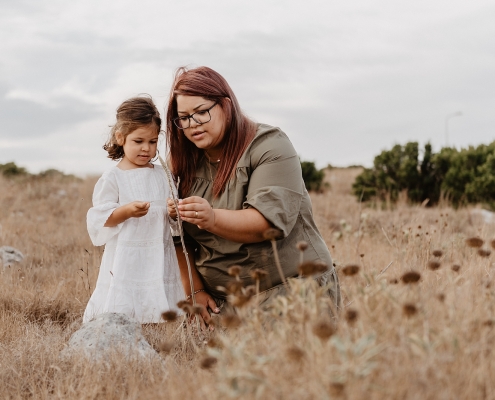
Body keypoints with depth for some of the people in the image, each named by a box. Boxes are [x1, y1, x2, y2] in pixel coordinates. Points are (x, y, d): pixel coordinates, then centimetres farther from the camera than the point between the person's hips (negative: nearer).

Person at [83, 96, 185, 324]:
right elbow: (100, 219, -8)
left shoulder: (161, 175, 10)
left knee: (155, 318, 4)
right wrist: (127, 211, -23)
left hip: (158, 258, 4)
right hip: (125, 259, -4)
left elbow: (171, 219, 13)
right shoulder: (112, 178, -2)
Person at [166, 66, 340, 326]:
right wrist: (195, 291, -1)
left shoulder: (269, 146, -8)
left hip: (291, 291, -4)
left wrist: (212, 219, -34)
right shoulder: (185, 164, 8)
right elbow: (181, 240, 9)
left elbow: (270, 222, -21)